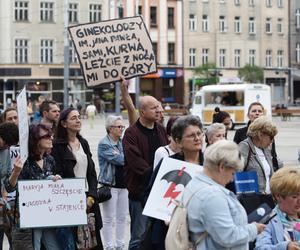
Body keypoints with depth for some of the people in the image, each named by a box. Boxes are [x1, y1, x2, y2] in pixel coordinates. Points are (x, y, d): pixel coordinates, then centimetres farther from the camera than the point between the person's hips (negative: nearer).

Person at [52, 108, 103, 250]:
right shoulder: (58, 146, -5)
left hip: (89, 199, 6)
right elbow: (58, 175, -10)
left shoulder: (83, 143, 15)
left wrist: (91, 196, 0)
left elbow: (92, 173, 14)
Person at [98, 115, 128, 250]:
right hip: (110, 184, -6)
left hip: (123, 183, 6)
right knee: (108, 218, 1)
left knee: (122, 216, 11)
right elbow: (118, 159, -18)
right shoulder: (104, 144, -9)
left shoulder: (122, 142, 12)